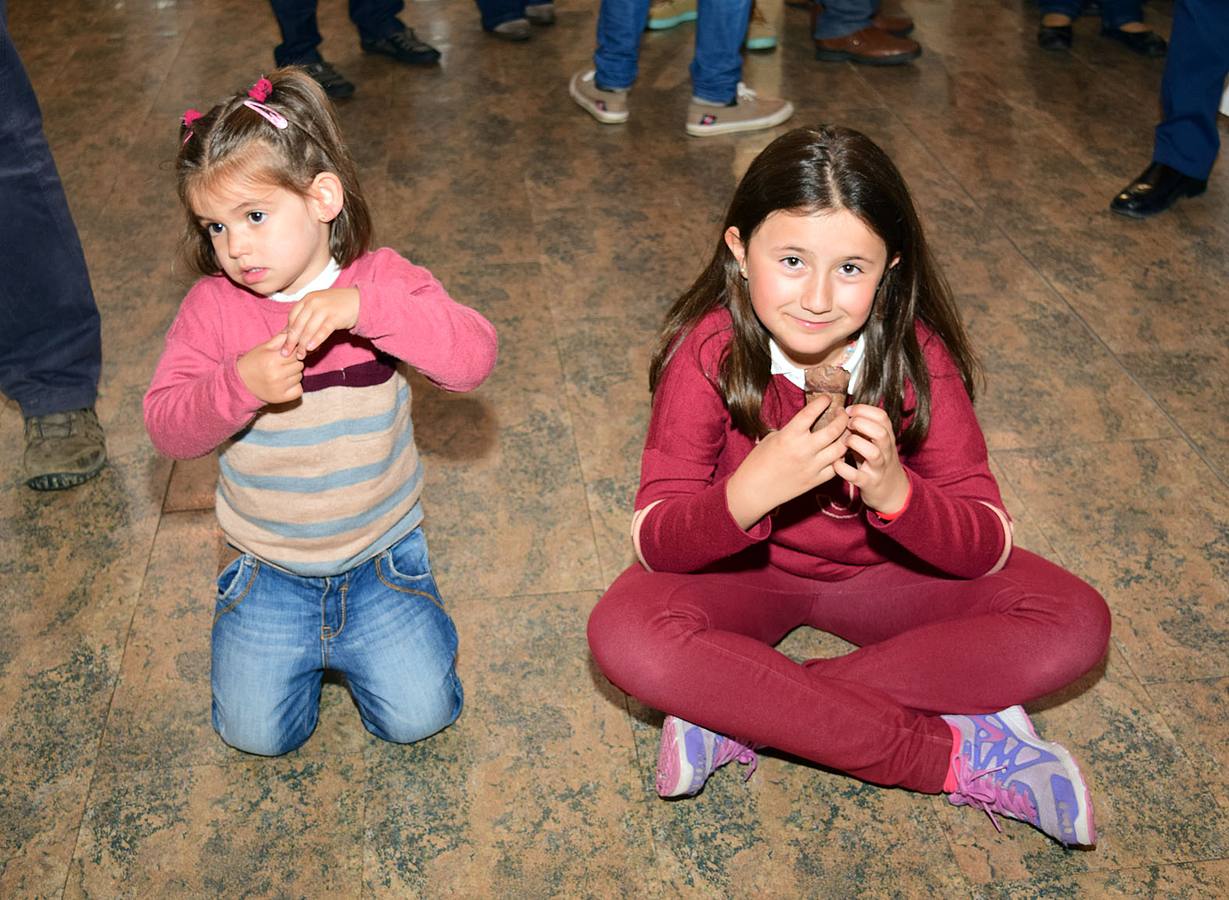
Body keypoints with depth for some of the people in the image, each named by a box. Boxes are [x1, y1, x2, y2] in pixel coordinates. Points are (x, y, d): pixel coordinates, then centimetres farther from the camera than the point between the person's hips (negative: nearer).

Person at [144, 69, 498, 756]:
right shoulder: (214, 306, -8)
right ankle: (297, 642, 27)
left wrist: (361, 306, -38)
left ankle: (396, 618, 23)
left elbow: (474, 359, -27)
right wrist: (240, 384, -32)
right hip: (269, 568, 1)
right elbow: (167, 426, -13)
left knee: (418, 716, -7)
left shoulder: (381, 280, -11)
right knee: (255, 732, -3)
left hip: (382, 554, -1)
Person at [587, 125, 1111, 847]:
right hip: (745, 570, -1)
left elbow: (988, 545, -18)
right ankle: (956, 754, -26)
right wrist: (749, 493, -44)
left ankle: (741, 713, -25)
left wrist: (894, 493, -40)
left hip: (882, 569, 2)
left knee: (1076, 624, -19)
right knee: (626, 633, -33)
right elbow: (653, 542, -23)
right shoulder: (709, 352, -21)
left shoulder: (917, 355, -19)